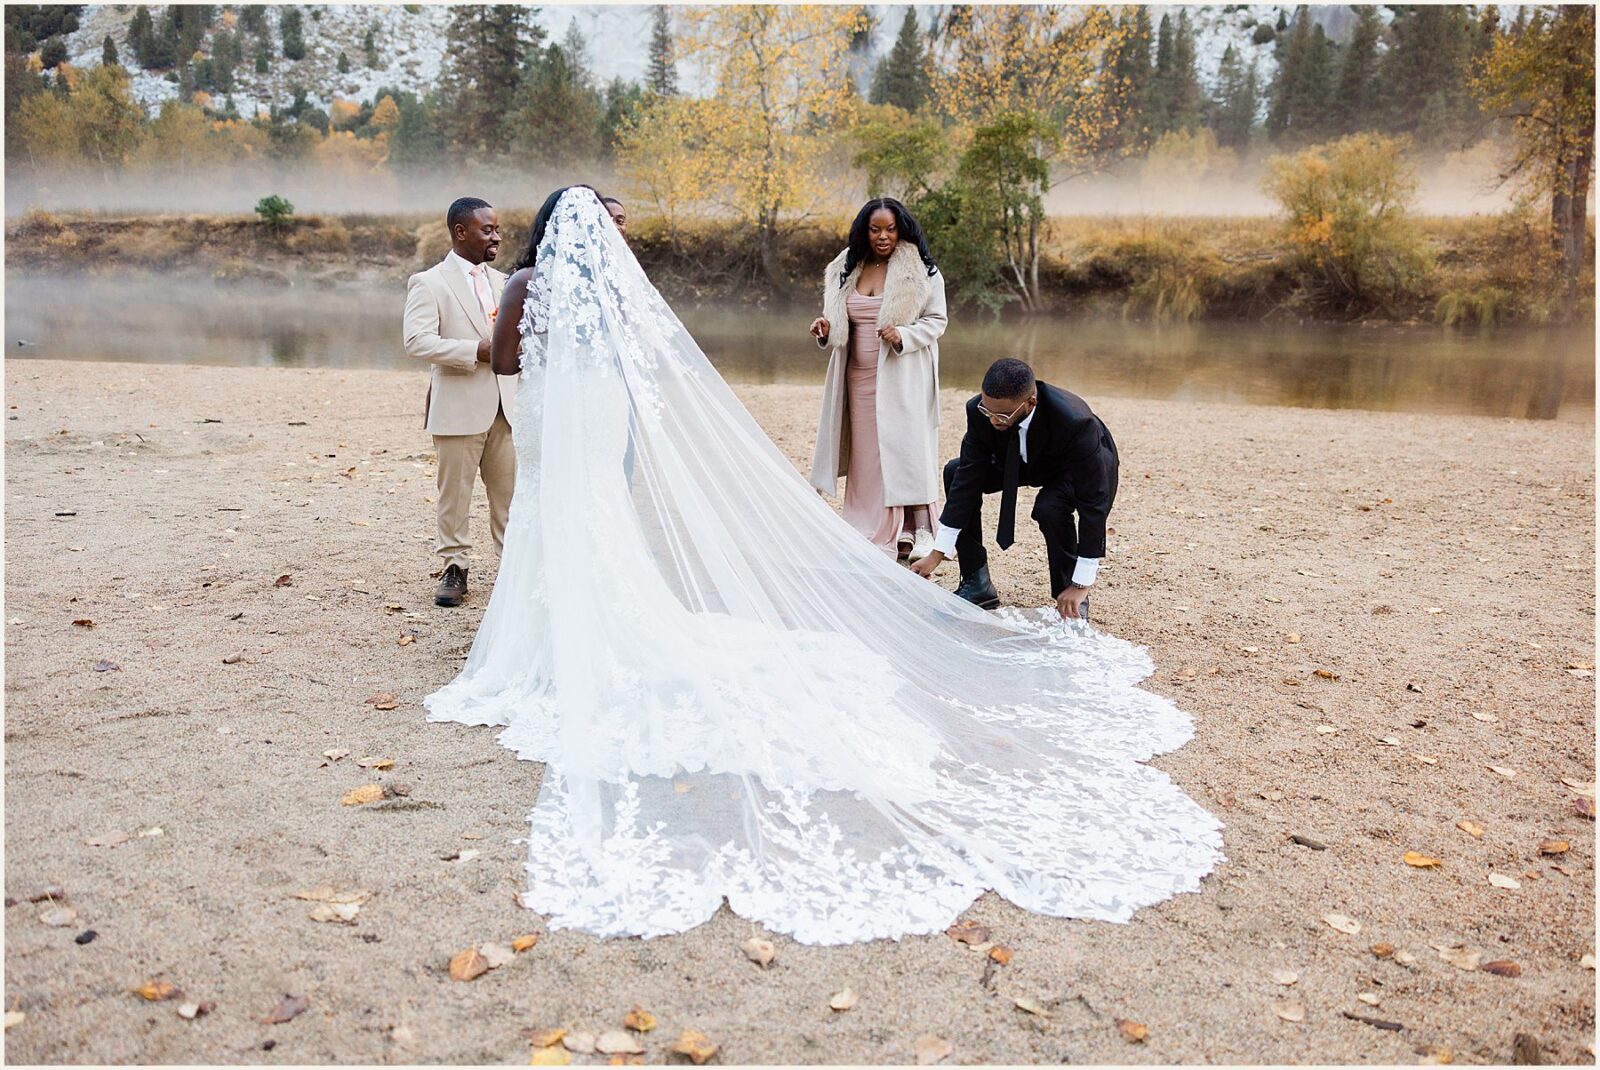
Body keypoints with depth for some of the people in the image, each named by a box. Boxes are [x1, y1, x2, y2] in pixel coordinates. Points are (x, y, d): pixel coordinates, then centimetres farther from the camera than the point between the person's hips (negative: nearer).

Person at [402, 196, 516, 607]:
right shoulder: (429, 282, -4)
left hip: (505, 405, 5)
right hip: (459, 407, -5)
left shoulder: (502, 282, 16)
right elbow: (416, 341, -16)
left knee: (511, 489, 8)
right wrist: (476, 352, -22)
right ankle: (455, 566, 14)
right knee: (455, 491, 3)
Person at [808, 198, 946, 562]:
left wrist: (903, 336, -19)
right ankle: (872, 534, 9)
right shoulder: (848, 269, 11)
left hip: (903, 378, -4)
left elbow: (936, 320, -2)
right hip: (861, 378, 4)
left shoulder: (921, 271, -2)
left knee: (906, 447, -6)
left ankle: (918, 531, -1)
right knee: (866, 452, 3)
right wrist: (827, 329, -4)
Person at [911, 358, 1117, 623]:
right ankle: (977, 583, -3)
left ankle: (1070, 598, -10)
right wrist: (938, 554, -23)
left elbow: (1093, 502, -37)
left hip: (1086, 467, -5)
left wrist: (1081, 585, -35)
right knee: (955, 473, -14)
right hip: (1026, 461, 5)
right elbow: (968, 478, -22)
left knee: (1050, 507, -36)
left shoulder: (1075, 421, -42)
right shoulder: (980, 411, -29)